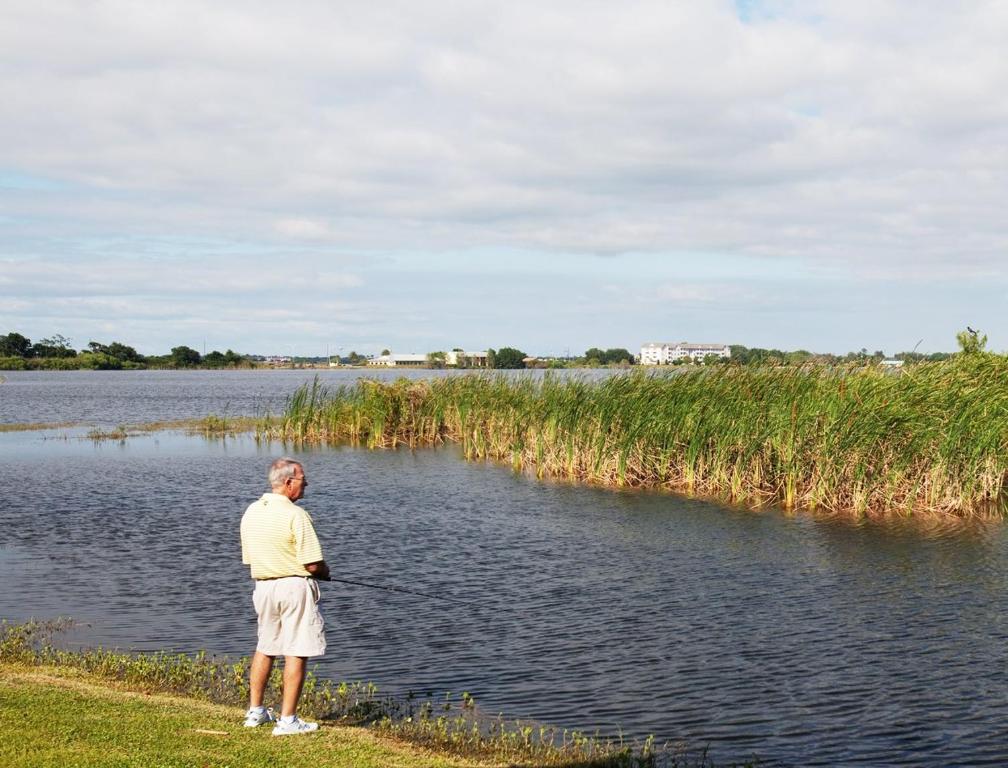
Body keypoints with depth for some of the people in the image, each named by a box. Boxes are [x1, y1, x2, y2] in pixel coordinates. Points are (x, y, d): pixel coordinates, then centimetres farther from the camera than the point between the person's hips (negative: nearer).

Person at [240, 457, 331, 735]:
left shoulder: (250, 512, 5)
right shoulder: (295, 515, -18)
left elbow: (249, 559, 12)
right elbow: (313, 564, -18)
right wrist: (325, 572, 4)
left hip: (263, 585, 7)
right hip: (295, 587, -7)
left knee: (264, 648, 20)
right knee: (296, 652, -1)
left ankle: (255, 711, 27)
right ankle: (287, 720, -1)